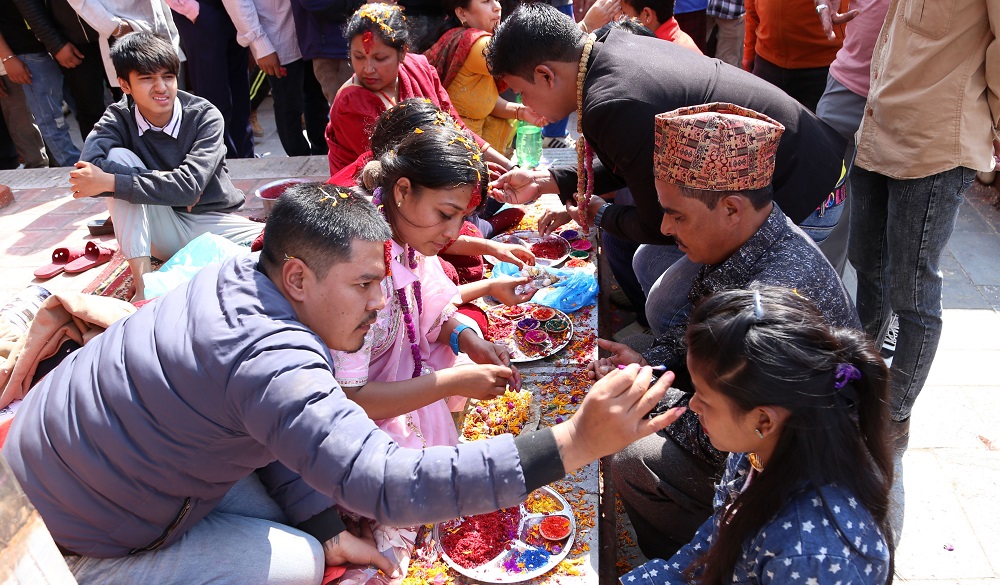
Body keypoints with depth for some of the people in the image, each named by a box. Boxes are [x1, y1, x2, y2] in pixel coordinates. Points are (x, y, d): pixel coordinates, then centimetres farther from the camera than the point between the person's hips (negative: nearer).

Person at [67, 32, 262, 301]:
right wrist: (165, 181, -28)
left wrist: (110, 182, -26)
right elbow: (90, 164, -25)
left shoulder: (206, 116, -14)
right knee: (119, 157, -23)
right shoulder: (119, 118, -6)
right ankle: (143, 283, -24)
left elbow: (189, 186, -26)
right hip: (162, 231, 3)